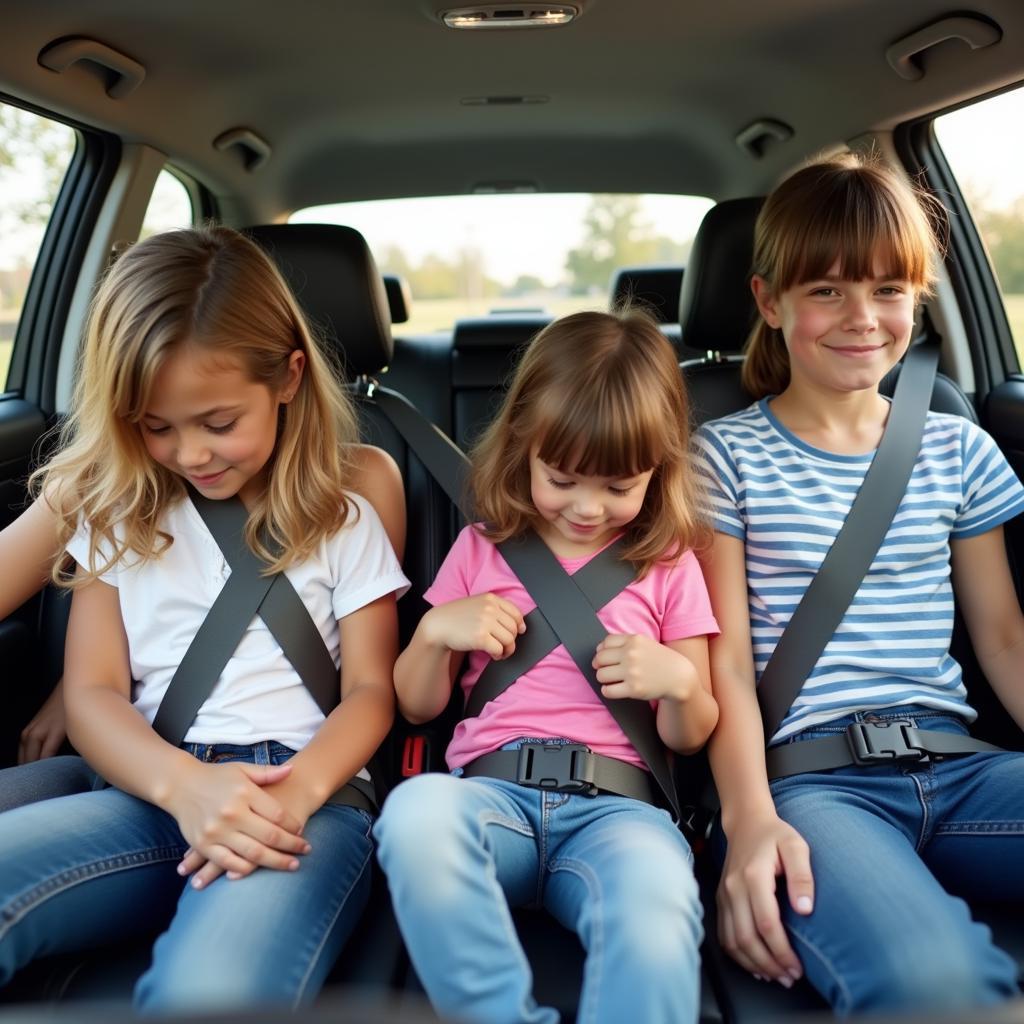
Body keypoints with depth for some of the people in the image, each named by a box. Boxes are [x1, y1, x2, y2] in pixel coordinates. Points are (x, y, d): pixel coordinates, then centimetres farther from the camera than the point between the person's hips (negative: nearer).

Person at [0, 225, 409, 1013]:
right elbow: (93, 693, 8)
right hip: (156, 793, 3)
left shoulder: (342, 523, 11)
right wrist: (184, 785, -14)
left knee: (208, 991, -35)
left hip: (304, 796, -2)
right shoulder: (119, 519, 16)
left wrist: (298, 789, -17)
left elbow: (371, 689, 6)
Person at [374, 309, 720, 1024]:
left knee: (658, 913, -39)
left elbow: (692, 736, 16)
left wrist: (678, 680, -6)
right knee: (416, 811, -37)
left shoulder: (669, 565, 13)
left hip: (615, 800, -1)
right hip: (491, 791, 2)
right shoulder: (482, 549, 15)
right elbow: (417, 705, 19)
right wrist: (437, 631, -1)